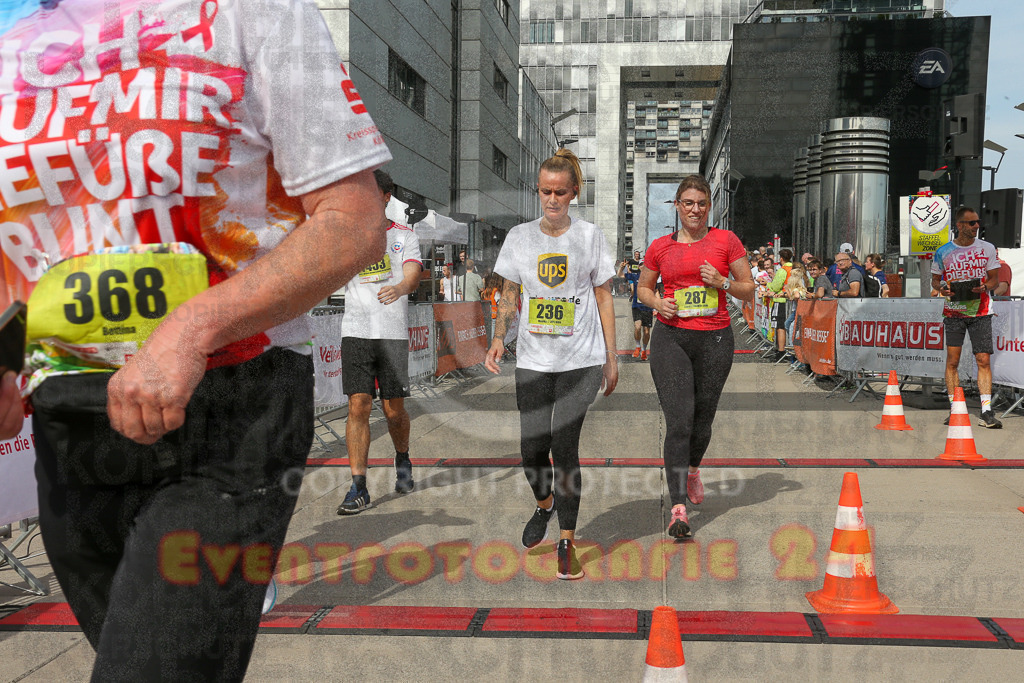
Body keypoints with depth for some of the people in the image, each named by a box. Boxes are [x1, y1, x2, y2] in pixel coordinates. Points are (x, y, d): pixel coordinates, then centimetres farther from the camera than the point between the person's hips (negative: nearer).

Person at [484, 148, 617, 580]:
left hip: (581, 359, -2)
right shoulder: (520, 236, 7)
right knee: (532, 448, 0)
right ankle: (544, 504, 34)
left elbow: (603, 298, 6)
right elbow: (509, 296, 12)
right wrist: (498, 339, -4)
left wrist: (611, 358, 4)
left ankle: (566, 540, 5)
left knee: (564, 446, -9)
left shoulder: (589, 236, 3)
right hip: (533, 359, 2)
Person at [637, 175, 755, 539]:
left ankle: (692, 469, 44)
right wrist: (657, 303, -3)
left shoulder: (726, 241, 4)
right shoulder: (661, 246, 6)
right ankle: (678, 507, -11)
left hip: (715, 339, 1)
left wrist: (722, 282, -11)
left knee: (702, 421, 10)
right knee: (679, 420, -12)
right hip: (670, 337, -1)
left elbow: (750, 291, 8)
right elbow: (643, 287, 18)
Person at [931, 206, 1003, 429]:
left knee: (984, 360, -6)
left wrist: (985, 287, -14)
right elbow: (935, 280, 12)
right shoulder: (943, 252, 4)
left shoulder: (987, 248, 5)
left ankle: (986, 412, -3)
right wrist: (942, 289, -10)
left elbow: (995, 279, 8)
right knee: (952, 360, -4)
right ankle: (954, 409, 5)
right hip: (953, 312, 0)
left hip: (980, 312, 0)